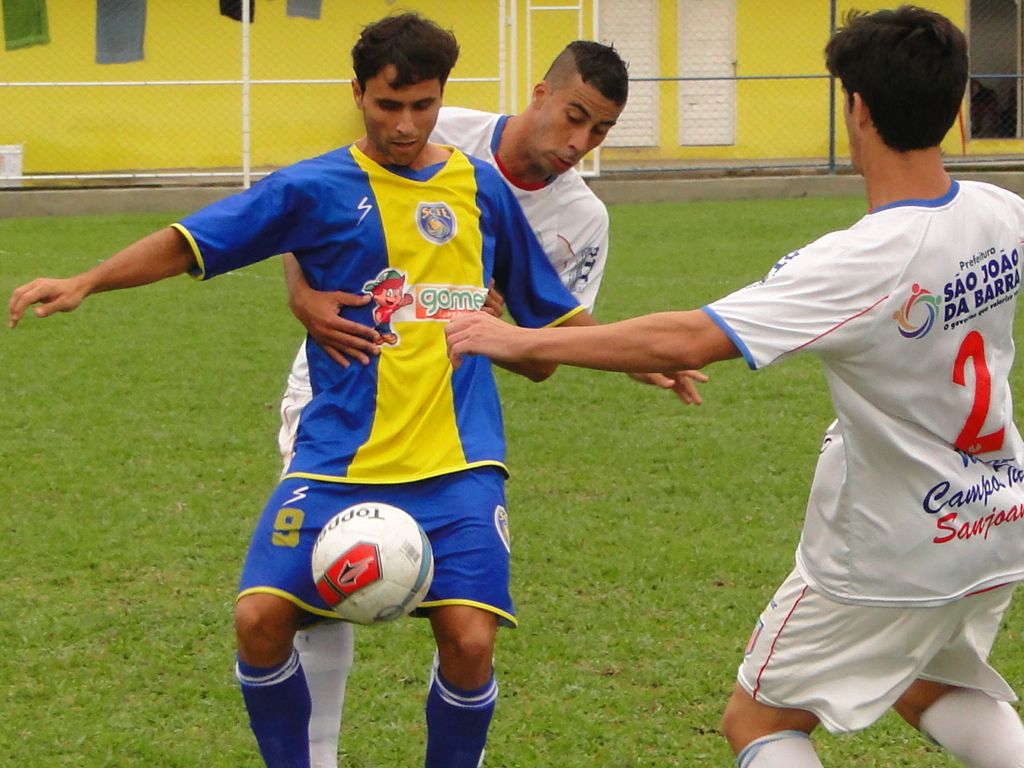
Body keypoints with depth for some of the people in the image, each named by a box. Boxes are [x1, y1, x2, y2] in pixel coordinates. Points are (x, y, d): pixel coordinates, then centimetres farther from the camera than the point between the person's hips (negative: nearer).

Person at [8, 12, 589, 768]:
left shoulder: (481, 188, 9)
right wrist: (85, 282, -18)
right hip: (338, 458, -1)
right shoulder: (316, 188, 0)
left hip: (457, 462, 1)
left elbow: (551, 310, 22)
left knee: (468, 641, -15)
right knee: (261, 618, -13)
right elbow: (190, 242, -5)